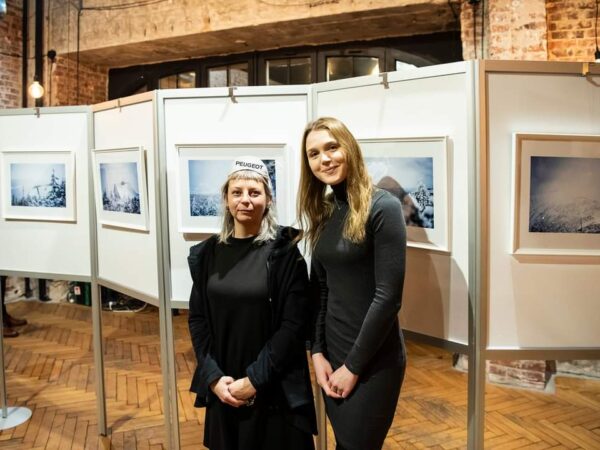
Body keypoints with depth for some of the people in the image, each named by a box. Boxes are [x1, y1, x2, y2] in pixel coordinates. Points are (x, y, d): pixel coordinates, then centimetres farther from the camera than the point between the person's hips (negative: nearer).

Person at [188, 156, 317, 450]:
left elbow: (294, 325, -12)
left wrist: (255, 379, -15)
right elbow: (197, 319, 4)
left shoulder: (284, 252, -10)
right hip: (222, 389, 4)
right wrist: (213, 376, -7)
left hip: (275, 388, -3)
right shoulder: (208, 253, 1)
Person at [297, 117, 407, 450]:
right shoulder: (322, 213, 5)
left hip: (374, 361, -6)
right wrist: (317, 352, -2)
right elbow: (319, 290, 7)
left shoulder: (383, 207, -15)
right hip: (331, 354, 6)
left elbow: (388, 297, -18)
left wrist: (353, 366, -13)